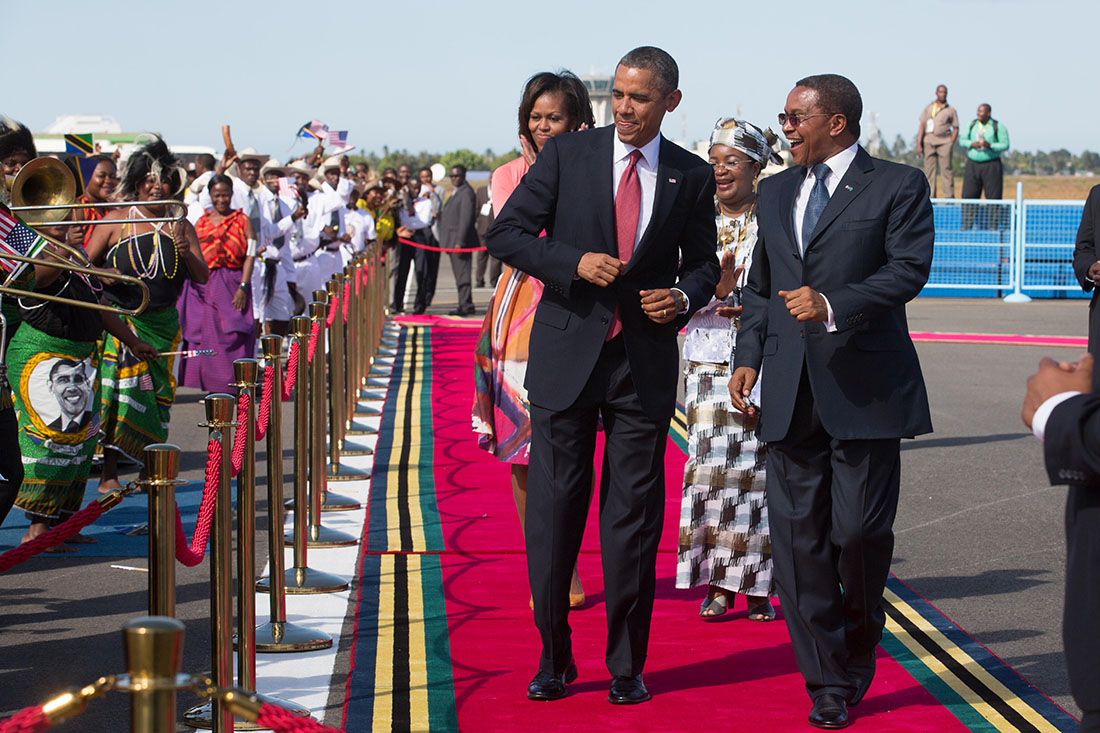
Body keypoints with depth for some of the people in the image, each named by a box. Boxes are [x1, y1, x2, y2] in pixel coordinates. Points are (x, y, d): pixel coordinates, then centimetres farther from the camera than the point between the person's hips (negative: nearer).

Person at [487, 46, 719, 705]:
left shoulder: (692, 176, 5)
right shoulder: (568, 154, 1)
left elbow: (704, 262, 15)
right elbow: (507, 233, -1)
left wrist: (684, 297, -8)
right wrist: (576, 262, -15)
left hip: (646, 361, 1)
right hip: (567, 353, -1)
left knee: (635, 515, 4)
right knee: (553, 507, 1)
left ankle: (627, 665, 15)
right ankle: (554, 659, 14)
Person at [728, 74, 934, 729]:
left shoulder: (898, 186, 1)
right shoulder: (775, 192, 18)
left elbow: (909, 269, -11)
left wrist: (833, 305, -22)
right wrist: (748, 356, 10)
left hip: (865, 387, -5)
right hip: (790, 392, 5)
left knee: (860, 530, -6)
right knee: (797, 539, 1)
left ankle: (859, 644, 24)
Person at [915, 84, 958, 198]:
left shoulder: (950, 110, 8)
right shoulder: (929, 108, 14)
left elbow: (956, 128, 8)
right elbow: (922, 126, 11)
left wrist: (951, 143, -5)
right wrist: (919, 144, 2)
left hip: (944, 143, -2)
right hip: (929, 142, 2)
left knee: (946, 170, -8)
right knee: (929, 172, 1)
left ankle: (949, 197, -9)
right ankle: (930, 197, 4)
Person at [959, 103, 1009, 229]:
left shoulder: (999, 127, -4)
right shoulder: (972, 124, 9)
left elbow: (1005, 145, -6)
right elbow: (962, 140, 11)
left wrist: (990, 145, -21)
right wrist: (971, 144, -9)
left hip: (991, 165, -3)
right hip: (972, 164, 3)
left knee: (993, 197, -3)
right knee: (968, 195, -1)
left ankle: (993, 227, 2)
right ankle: (966, 226, 2)